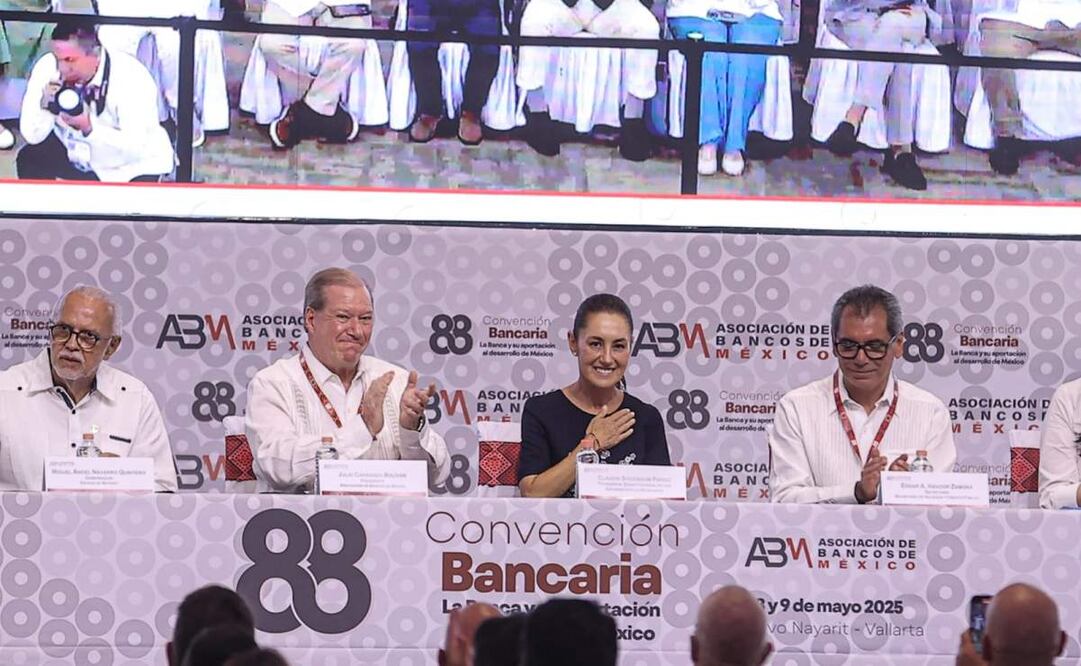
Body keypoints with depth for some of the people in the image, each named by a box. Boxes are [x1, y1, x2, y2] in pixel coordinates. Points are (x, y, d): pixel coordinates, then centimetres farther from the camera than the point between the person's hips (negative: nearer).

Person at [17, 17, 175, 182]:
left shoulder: (131, 78, -30)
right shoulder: (47, 68, -18)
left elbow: (136, 148, -32)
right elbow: (32, 136, -14)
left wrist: (89, 128, -43)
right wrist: (45, 107, -34)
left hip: (132, 165, -5)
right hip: (78, 153, 5)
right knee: (30, 159, -12)